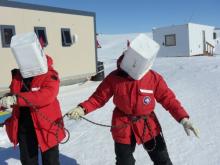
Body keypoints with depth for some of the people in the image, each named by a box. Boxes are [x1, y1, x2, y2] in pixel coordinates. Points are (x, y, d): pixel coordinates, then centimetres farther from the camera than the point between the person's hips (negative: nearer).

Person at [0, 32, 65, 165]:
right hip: (23, 128, 6)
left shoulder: (50, 75, -15)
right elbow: (13, 96, 18)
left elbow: (46, 96, -33)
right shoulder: (18, 75, 4)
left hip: (46, 126, -5)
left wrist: (16, 99, -36)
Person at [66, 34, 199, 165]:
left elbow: (168, 98, -8)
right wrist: (82, 109, -21)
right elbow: (99, 97, -6)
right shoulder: (114, 78, -13)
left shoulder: (154, 78, -12)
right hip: (123, 128, 0)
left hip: (149, 126, 1)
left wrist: (183, 118, -17)